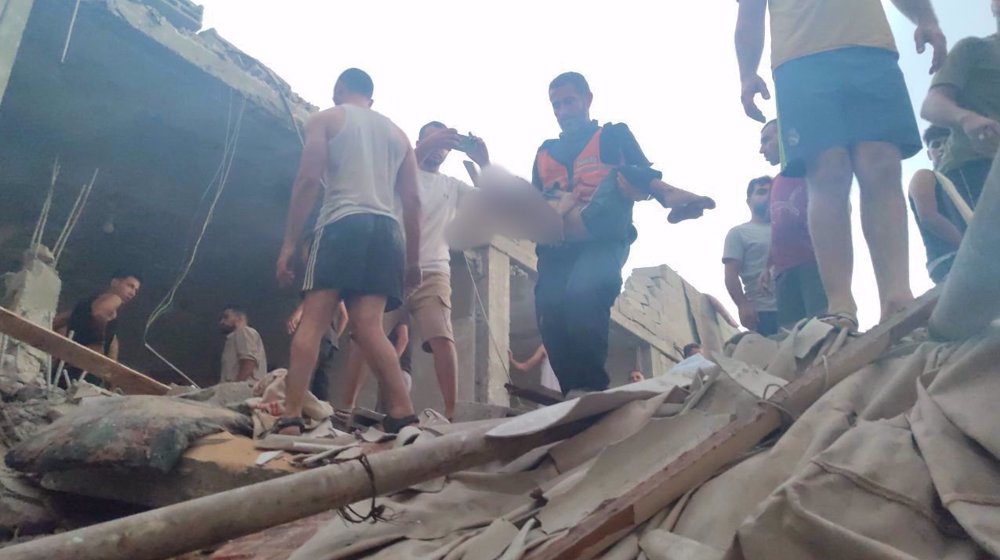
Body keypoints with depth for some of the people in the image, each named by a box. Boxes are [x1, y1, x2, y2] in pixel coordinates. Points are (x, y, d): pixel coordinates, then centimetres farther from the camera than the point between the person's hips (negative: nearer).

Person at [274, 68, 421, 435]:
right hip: (386, 230, 4)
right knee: (369, 328, -3)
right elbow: (412, 200, 17)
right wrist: (414, 258, 17)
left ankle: (291, 418, -16)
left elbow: (308, 180, 0)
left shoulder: (325, 119, 14)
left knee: (312, 323, -7)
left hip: (343, 225, -4)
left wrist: (289, 243, -1)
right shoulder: (397, 133, 27)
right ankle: (404, 416, -16)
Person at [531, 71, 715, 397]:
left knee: (582, 293, -33)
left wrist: (669, 196, -12)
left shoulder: (614, 135, 22)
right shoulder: (544, 153, 31)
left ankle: (591, 388, -25)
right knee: (550, 314, -18)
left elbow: (643, 176, 9)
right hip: (556, 247, 4)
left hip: (603, 240, -4)